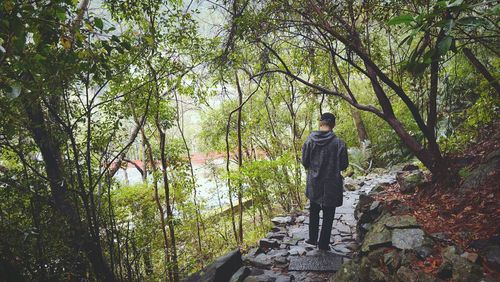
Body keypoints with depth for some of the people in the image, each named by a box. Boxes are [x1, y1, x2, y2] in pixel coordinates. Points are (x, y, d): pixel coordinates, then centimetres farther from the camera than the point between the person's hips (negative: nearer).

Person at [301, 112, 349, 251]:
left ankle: (313, 238, 31)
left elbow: (304, 162, -3)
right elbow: (344, 165, -7)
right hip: (331, 185, -2)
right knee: (328, 215, 13)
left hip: (313, 184, 3)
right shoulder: (339, 143, -16)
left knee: (314, 212, 22)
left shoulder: (309, 140, -9)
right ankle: (323, 243, 21)